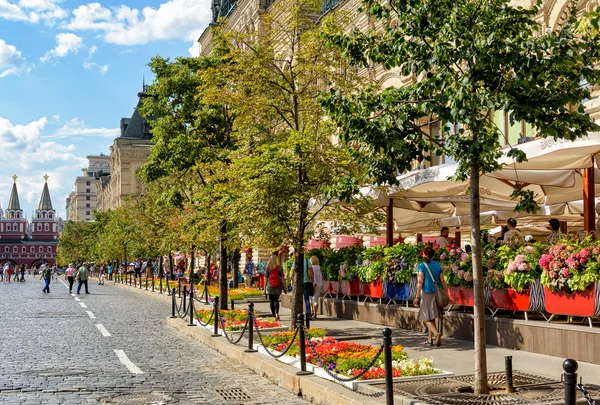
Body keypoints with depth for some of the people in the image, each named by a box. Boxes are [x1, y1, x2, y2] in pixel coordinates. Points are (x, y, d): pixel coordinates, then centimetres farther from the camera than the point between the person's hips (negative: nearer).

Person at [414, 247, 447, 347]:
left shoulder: (422, 266, -7)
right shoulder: (438, 265, 7)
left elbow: (420, 282, -11)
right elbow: (442, 281, 6)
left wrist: (417, 296, -8)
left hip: (427, 293, -5)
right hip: (437, 293, 5)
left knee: (427, 318, -3)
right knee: (432, 317, 16)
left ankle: (437, 333, -26)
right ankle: (430, 339, 20)